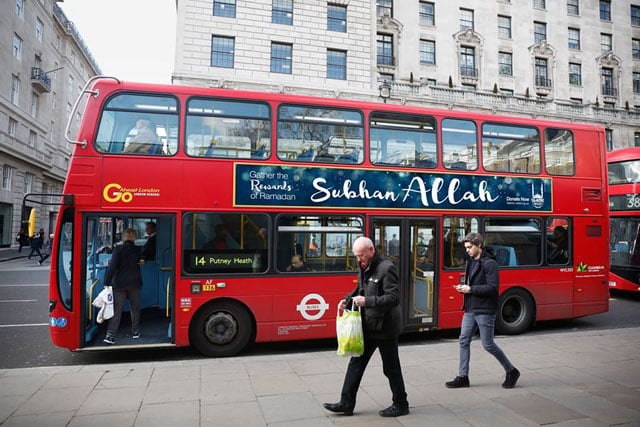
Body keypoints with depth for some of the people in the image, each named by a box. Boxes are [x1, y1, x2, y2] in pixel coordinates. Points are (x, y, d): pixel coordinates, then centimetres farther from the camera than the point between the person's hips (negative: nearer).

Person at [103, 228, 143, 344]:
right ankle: (135, 331, 24)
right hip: (134, 283, 1)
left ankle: (110, 335, -3)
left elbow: (112, 266, -13)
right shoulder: (137, 250, -2)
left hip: (119, 283, -1)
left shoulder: (118, 249, -8)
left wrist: (107, 282, -12)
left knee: (116, 309, 2)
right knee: (135, 307, 15)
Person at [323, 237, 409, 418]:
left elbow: (394, 298, -24)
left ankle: (401, 405, 26)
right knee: (356, 362, 10)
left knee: (391, 368, 7)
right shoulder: (365, 268, 8)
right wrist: (348, 299, 2)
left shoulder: (387, 268, -19)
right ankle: (346, 403, 20)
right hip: (368, 326, 8)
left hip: (385, 327, -8)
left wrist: (367, 301, -29)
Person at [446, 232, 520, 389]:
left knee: (488, 344, 0)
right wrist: (463, 287, 1)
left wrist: (470, 289, -20)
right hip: (470, 310, 8)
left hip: (484, 311, -8)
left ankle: (511, 371, 21)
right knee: (464, 341, 8)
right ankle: (463, 377, 16)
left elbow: (493, 287, -21)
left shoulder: (489, 263, -14)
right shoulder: (471, 262, 12)